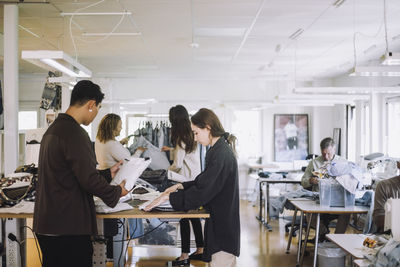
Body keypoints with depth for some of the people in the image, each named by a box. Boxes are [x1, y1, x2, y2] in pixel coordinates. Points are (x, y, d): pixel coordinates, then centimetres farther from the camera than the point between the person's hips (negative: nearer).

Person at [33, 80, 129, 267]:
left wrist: (108, 173, 25)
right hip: (69, 227, -10)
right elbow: (89, 180, -19)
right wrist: (117, 192, -2)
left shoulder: (53, 129, 13)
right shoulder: (74, 133, -18)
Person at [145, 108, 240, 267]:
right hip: (220, 223, 10)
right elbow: (205, 181, 19)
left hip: (223, 224, -10)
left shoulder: (221, 154, -21)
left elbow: (202, 192, -23)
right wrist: (181, 186, 11)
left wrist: (168, 197, -17)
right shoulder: (220, 149, 10)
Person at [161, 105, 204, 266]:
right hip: (195, 180, 9)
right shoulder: (191, 136, 10)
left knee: (184, 218, -3)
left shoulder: (180, 138, -16)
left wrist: (167, 171, 2)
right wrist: (171, 150, 33)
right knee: (194, 215, 15)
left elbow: (177, 164, -16)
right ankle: (200, 250, 24)